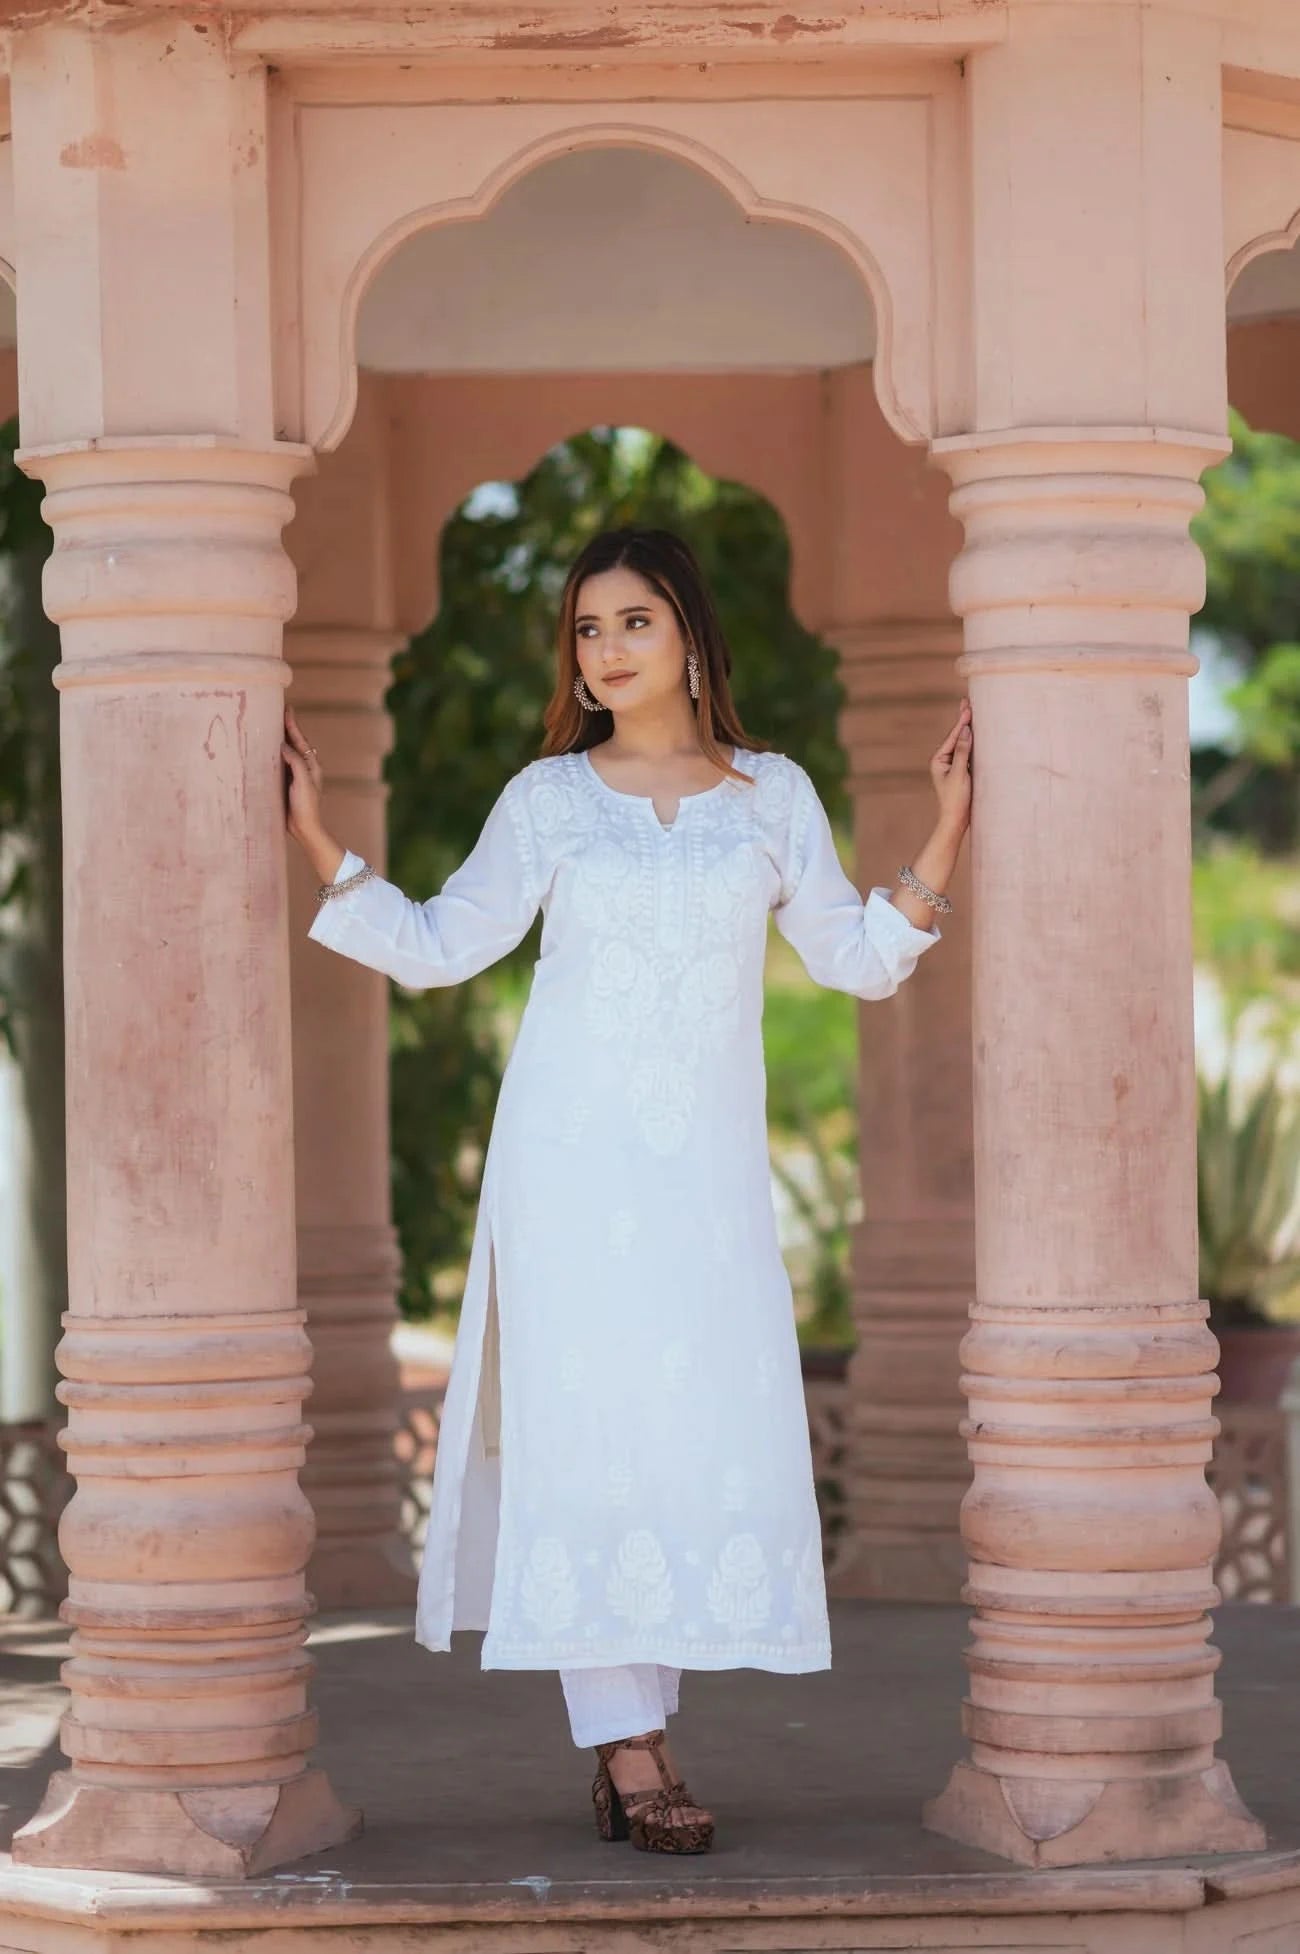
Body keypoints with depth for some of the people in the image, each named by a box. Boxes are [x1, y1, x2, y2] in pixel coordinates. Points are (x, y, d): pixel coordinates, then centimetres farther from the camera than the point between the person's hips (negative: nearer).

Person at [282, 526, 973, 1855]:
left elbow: (857, 957, 14)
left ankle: (641, 1730, 6)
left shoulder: (772, 796, 9)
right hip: (570, 1150, -2)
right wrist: (313, 842, 4)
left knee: (708, 1431, -3)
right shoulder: (547, 799, 5)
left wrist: (946, 830, 4)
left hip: (709, 1169, 2)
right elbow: (438, 946, 12)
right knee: (587, 1426, -8)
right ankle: (626, 1755, -10)